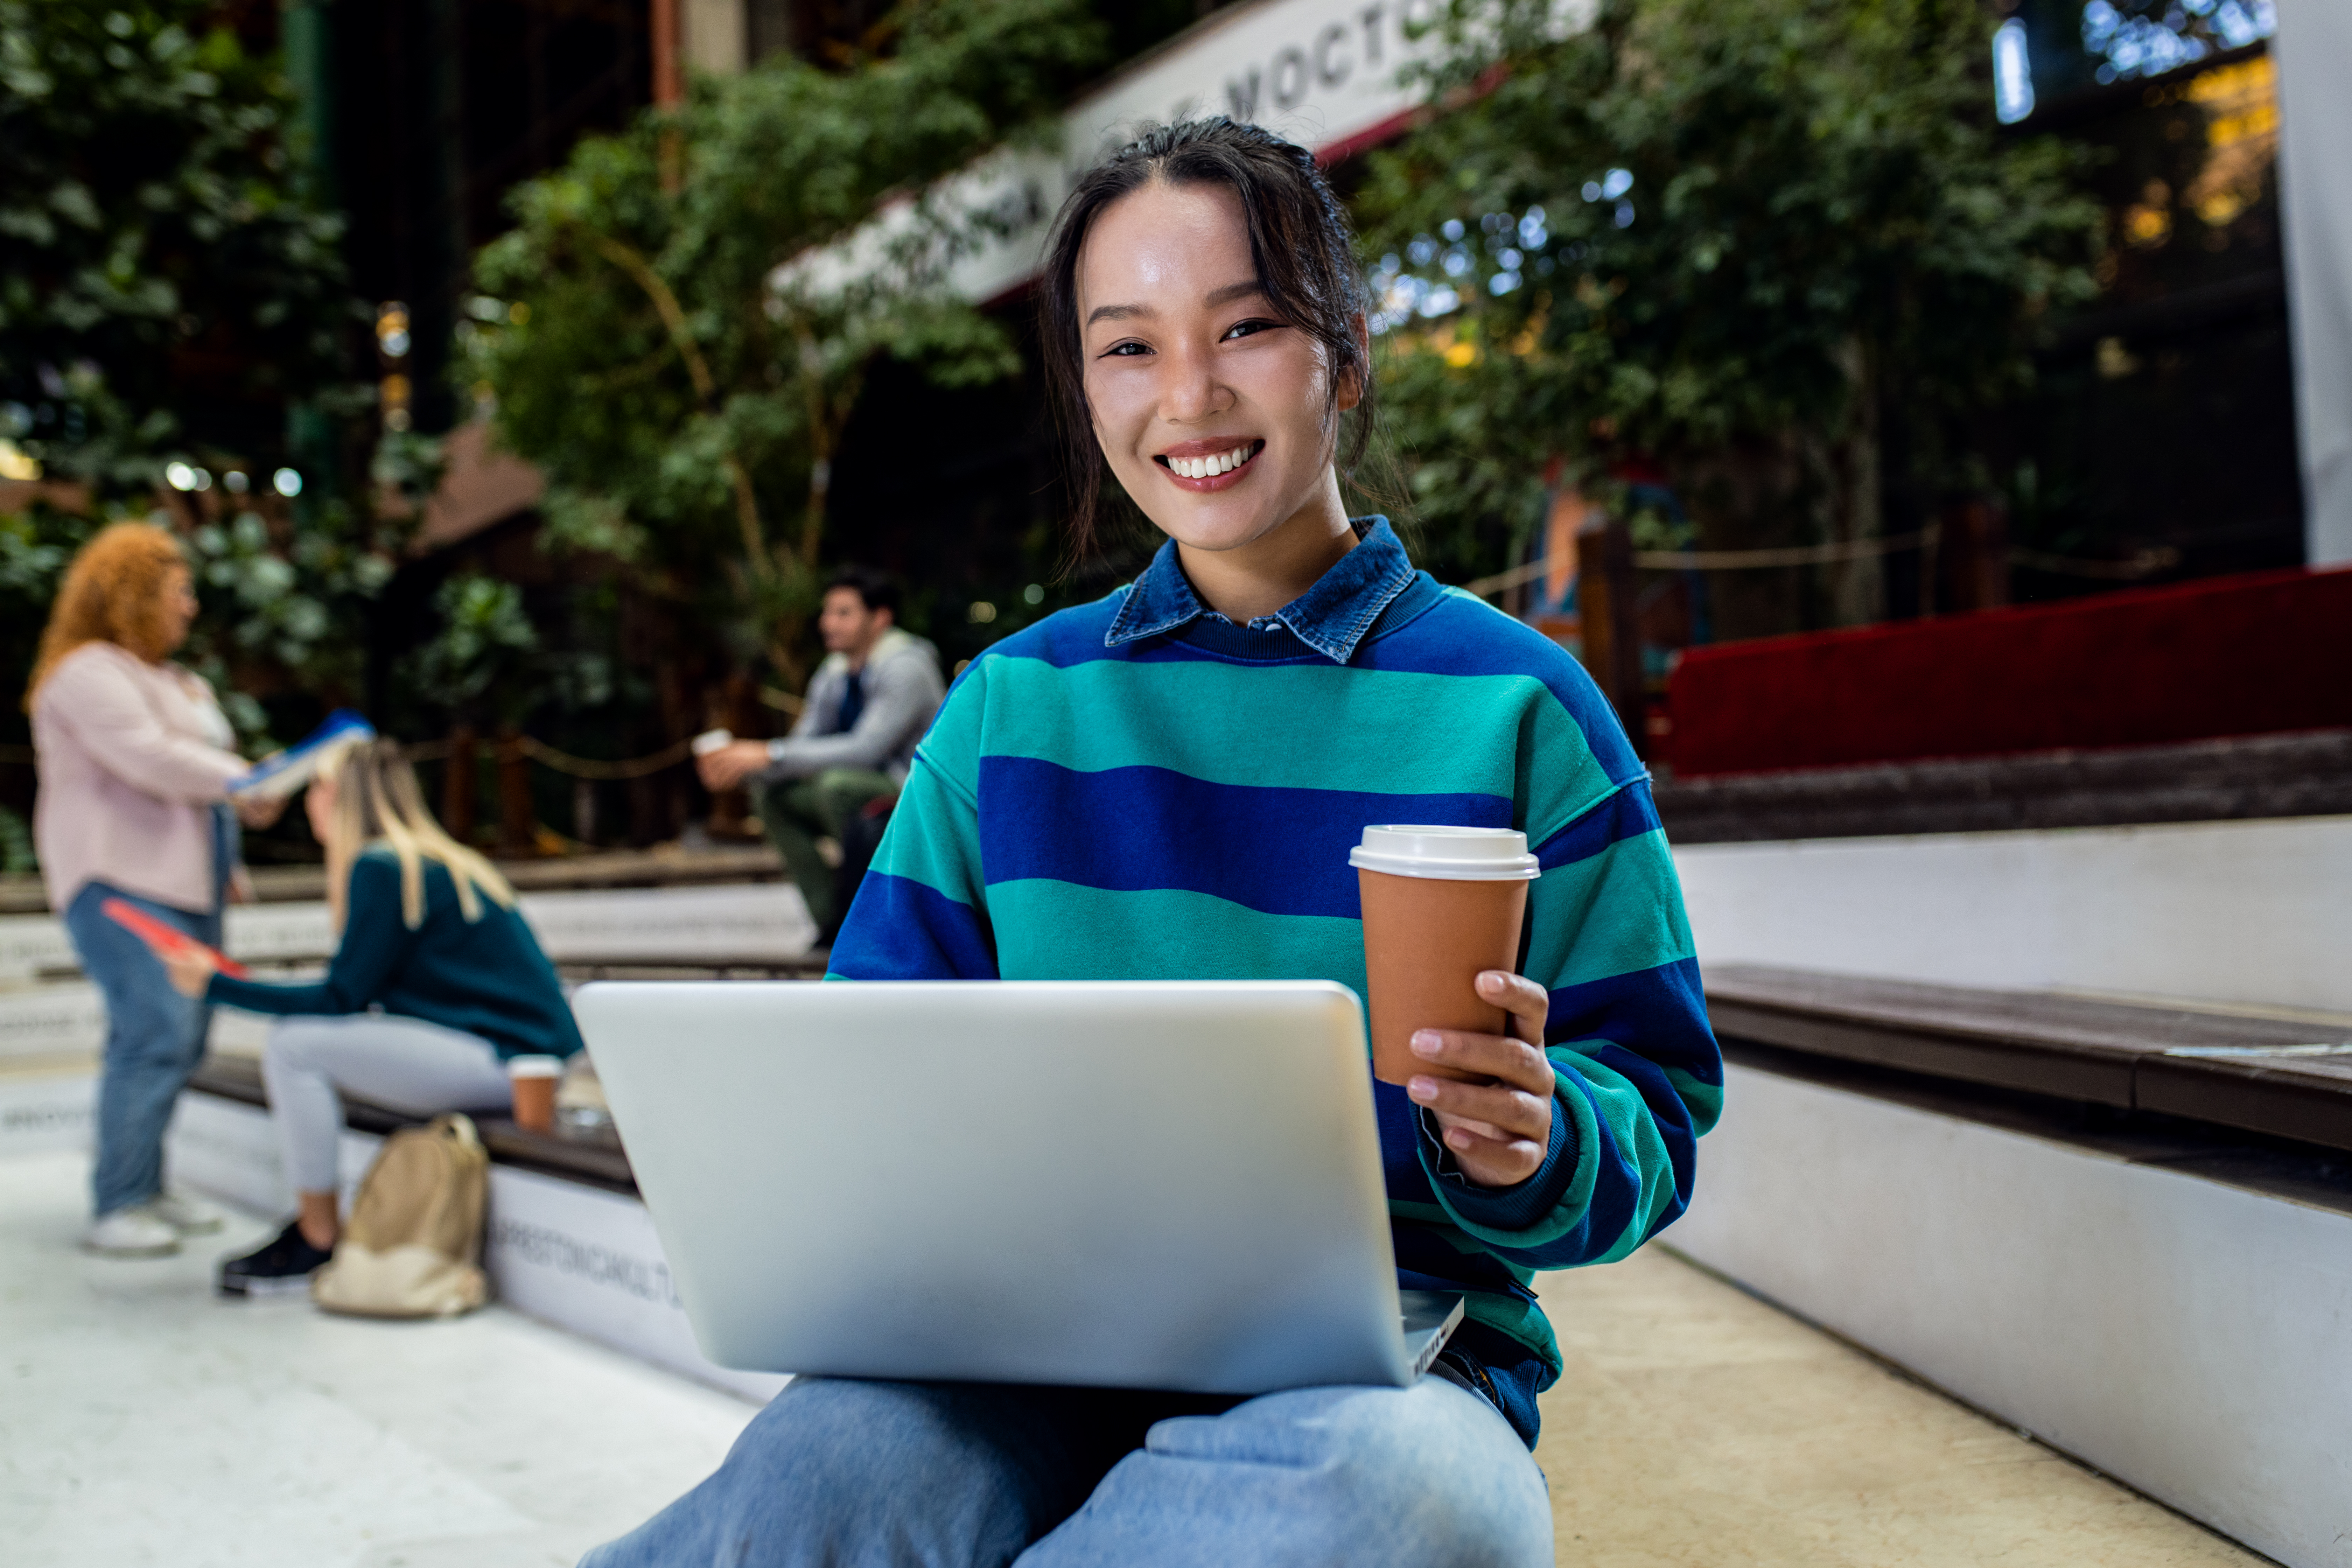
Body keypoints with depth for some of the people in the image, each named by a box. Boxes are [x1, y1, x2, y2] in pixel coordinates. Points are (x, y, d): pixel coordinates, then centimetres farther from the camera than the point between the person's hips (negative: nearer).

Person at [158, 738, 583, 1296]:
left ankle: (318, 1242, 1)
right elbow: (359, 995, 20)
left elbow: (341, 1000, -11)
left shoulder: (381, 869, -10)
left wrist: (217, 986, -3)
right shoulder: (429, 862, 17)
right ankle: (311, 1224, 13)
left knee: (295, 1047, -11)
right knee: (302, 1039, 14)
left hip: (504, 1058, -10)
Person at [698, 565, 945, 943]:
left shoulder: (905, 669, -19)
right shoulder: (834, 675, 7)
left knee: (838, 782, -32)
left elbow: (866, 749, -29)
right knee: (776, 796, -3)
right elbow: (802, 745, 5)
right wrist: (742, 767, -16)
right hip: (868, 796, 9)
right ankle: (832, 919, -4)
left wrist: (771, 754, -30)